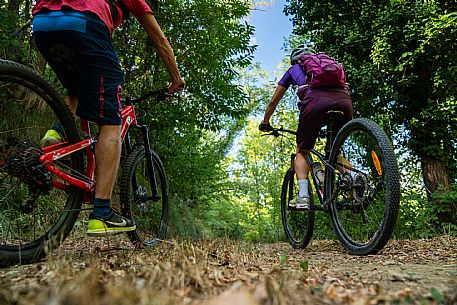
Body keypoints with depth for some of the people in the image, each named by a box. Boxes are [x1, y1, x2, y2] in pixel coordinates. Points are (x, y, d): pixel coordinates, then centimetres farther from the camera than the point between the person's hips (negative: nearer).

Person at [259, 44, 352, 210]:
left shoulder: (294, 69, 32)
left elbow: (274, 101, 35)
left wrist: (265, 123, 49)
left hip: (316, 100, -3)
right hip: (344, 100, 4)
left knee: (302, 152, 13)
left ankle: (303, 196, -3)